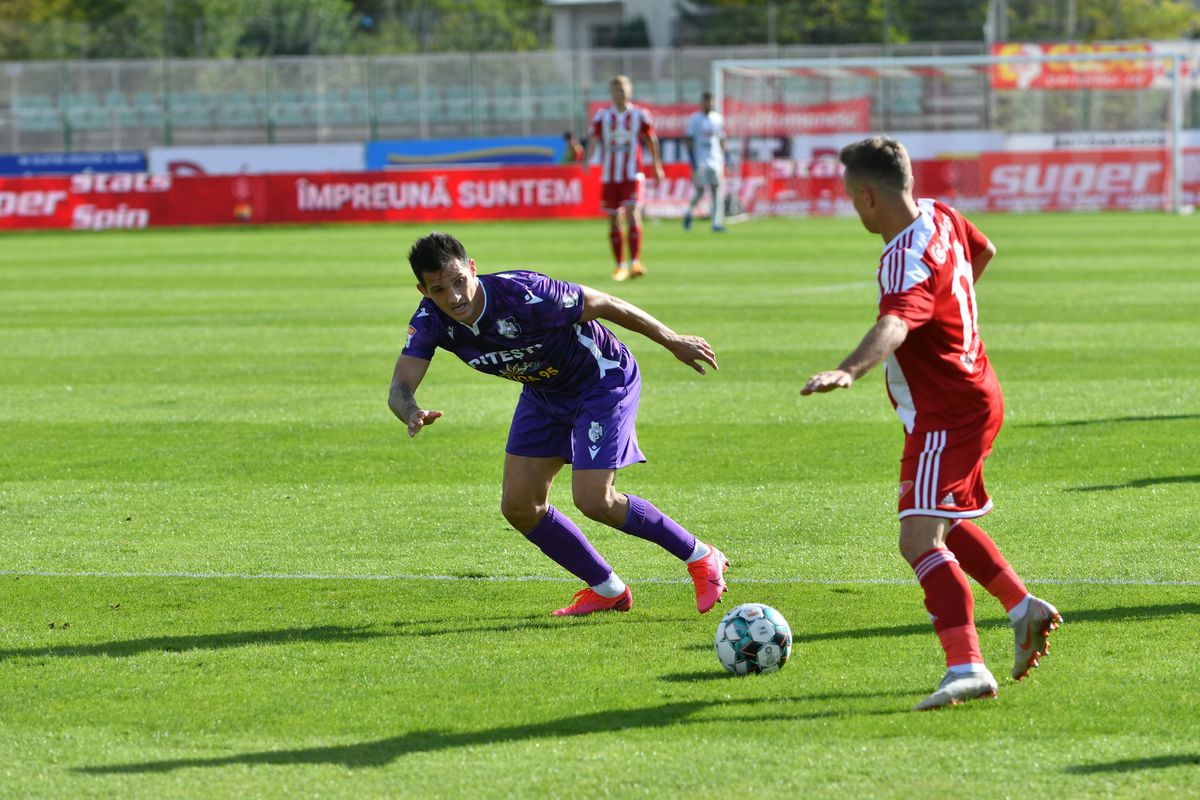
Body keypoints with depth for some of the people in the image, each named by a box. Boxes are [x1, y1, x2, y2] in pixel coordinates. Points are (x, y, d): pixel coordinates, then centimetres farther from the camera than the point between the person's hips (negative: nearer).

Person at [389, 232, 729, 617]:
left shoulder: (523, 294, -36)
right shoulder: (431, 320, -19)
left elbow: (604, 305, -23)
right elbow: (400, 388, -24)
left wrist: (674, 342, -13)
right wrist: (412, 413, -51)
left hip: (603, 379, -7)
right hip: (543, 392, 7)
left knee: (593, 499, -17)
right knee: (519, 506, 1)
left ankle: (700, 558, 3)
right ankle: (607, 590, 19)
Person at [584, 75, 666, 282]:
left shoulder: (640, 115, 1)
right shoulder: (602, 116, 3)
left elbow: (651, 140, 10)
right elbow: (593, 139, -5)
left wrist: (657, 166, 12)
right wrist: (587, 160, -22)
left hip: (632, 175, -2)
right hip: (609, 176, 2)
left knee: (633, 215, -18)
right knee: (614, 222, 6)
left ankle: (635, 262, -21)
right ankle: (620, 265, 17)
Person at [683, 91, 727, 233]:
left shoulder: (718, 118, 11)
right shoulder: (694, 120, -1)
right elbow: (690, 141, -3)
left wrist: (725, 158, 11)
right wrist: (692, 160, -11)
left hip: (715, 160, 4)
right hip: (700, 161, -4)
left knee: (717, 191, -6)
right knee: (699, 191, -4)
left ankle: (717, 224, -7)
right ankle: (689, 213, 24)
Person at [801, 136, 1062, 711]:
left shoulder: (908, 263, -28)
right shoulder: (937, 216, 3)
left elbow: (893, 326, -48)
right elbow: (982, 252, 25)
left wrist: (849, 371, -65)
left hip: (948, 417, -11)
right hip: (972, 398, 11)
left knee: (919, 539, -21)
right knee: (946, 525, 29)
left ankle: (967, 669, -29)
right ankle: (1024, 609, 38)